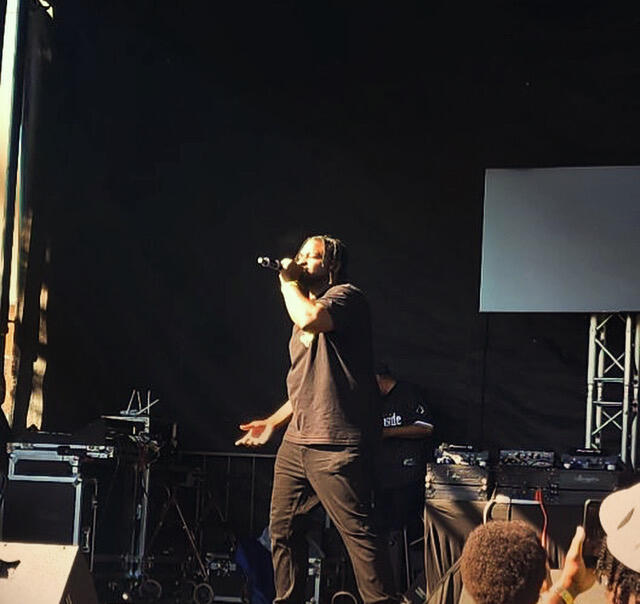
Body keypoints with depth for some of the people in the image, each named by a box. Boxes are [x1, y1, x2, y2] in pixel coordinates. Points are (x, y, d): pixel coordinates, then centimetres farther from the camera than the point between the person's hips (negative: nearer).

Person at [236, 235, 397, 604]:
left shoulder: (345, 296, -4)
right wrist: (274, 422, 23)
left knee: (358, 531, -11)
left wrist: (288, 281, -9)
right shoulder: (305, 306, 23)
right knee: (283, 530, 10)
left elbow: (310, 318, -27)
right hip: (296, 441, 9)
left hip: (334, 445, -9)